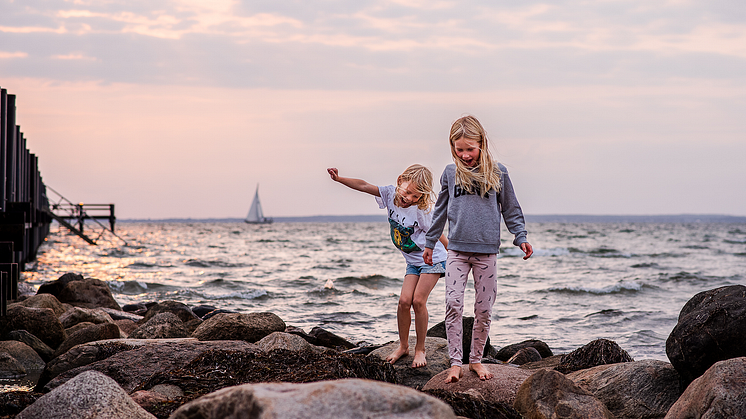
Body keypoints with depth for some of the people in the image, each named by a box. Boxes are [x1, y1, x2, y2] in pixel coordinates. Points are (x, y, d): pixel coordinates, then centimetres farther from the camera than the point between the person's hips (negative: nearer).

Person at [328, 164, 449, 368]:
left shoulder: (421, 211, -25)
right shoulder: (391, 193, -11)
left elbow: (438, 235, -15)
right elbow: (364, 186, -6)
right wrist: (339, 179, -13)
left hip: (432, 259, -5)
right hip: (413, 262, 5)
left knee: (418, 301, -14)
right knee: (404, 301, -7)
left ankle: (420, 349, 1)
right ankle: (403, 345, 11)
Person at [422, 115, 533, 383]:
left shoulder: (497, 173, 3)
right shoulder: (450, 173, 7)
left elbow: (511, 209, 11)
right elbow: (440, 211, 17)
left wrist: (521, 237, 0)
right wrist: (430, 243, 21)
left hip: (487, 251, 0)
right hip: (457, 250, 1)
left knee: (484, 309, 3)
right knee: (453, 304, -12)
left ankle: (476, 360, 19)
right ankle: (455, 363, -8)